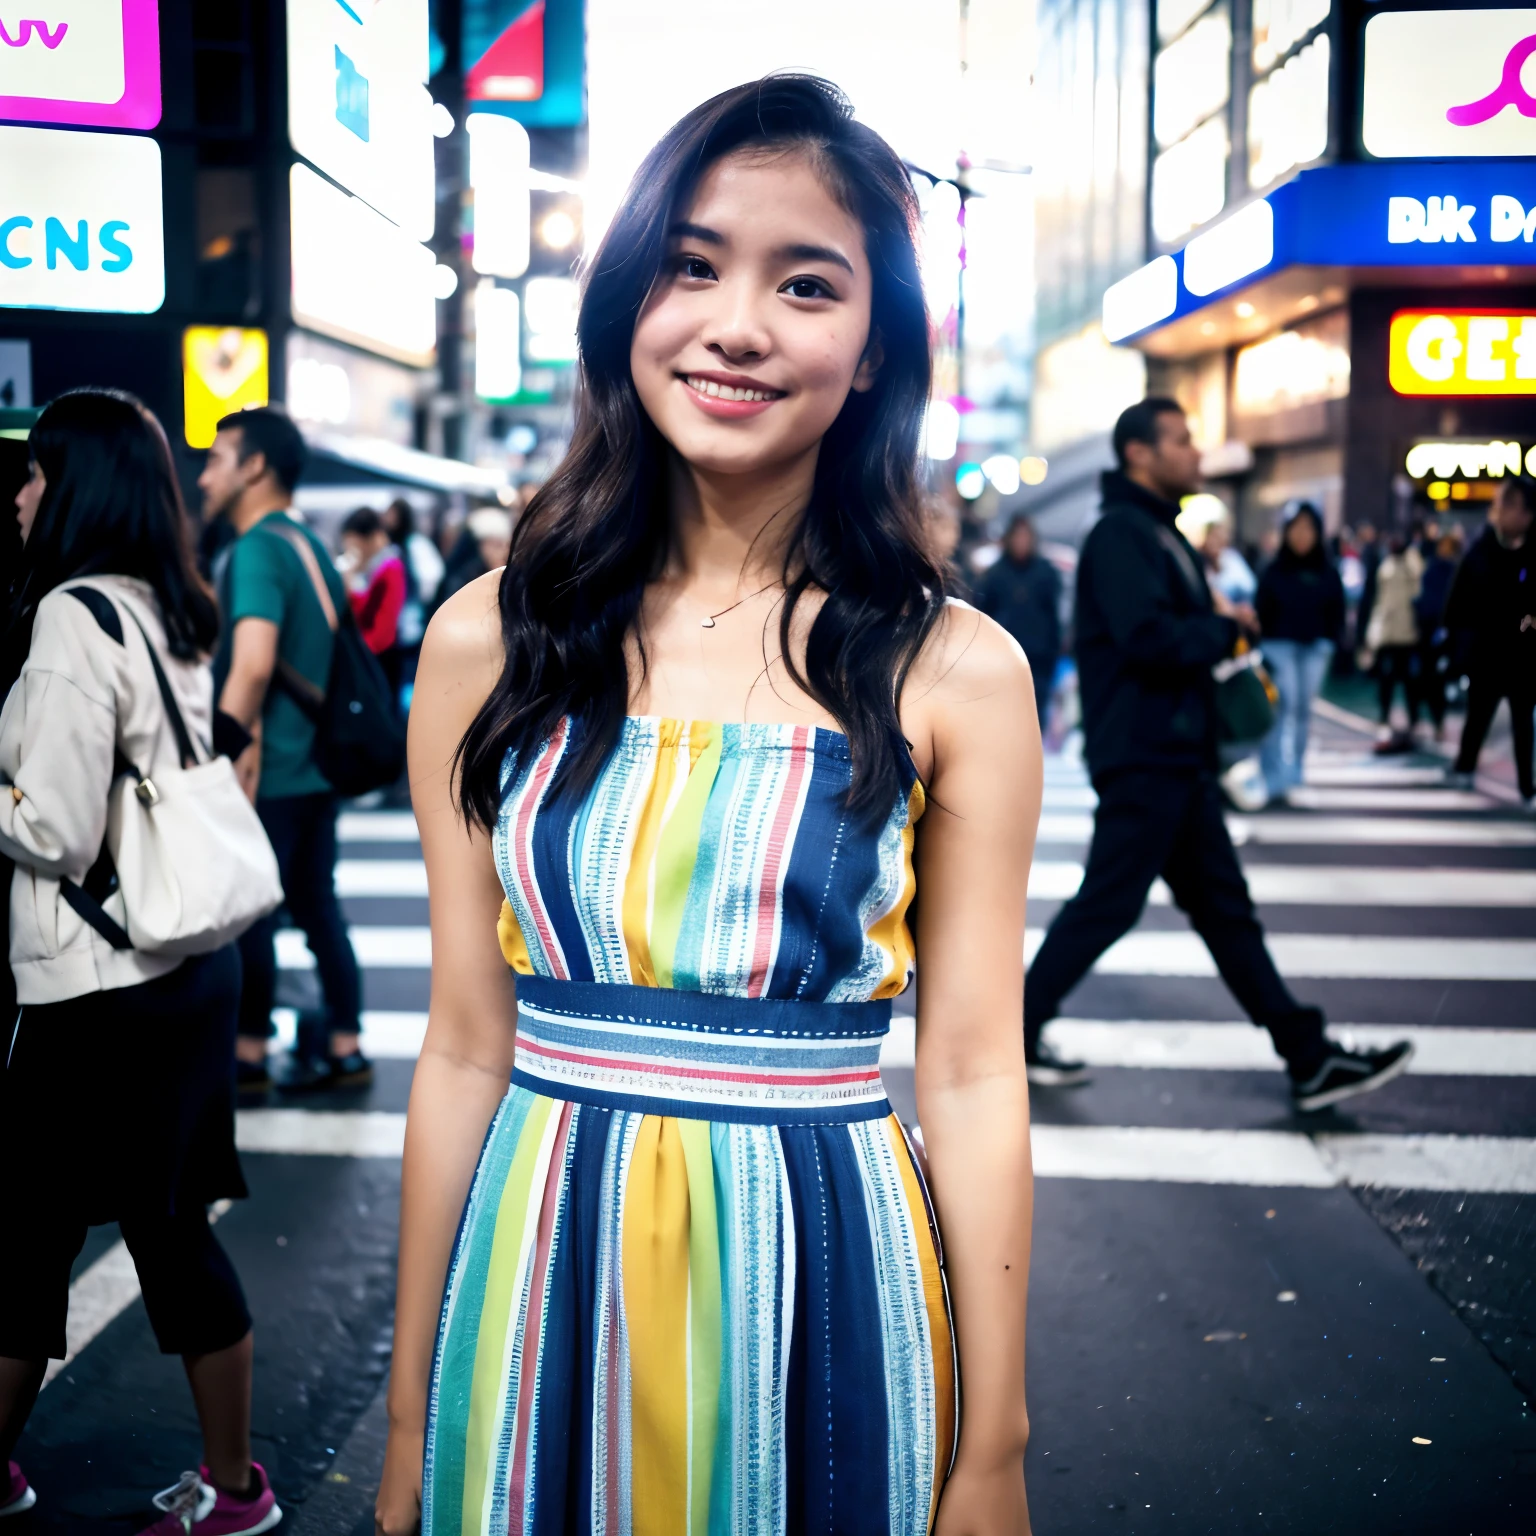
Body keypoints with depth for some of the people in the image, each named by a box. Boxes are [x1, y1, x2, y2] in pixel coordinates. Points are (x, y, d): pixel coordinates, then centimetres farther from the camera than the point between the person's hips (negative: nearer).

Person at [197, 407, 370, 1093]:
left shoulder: (257, 550, -15)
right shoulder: (309, 546, 13)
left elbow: (253, 665, -26)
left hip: (269, 773, -9)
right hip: (316, 765, 9)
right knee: (317, 905, 13)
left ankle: (247, 1056, 12)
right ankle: (344, 1049, 18)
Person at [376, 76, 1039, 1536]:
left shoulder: (955, 675, -6)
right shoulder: (492, 640, -3)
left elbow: (971, 1075, -4)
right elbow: (465, 1049, 0)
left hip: (825, 1284, -1)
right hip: (544, 1267, 1)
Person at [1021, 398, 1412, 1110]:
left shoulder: (1160, 533, 18)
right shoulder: (1120, 534, -15)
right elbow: (1150, 638, -27)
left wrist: (1216, 620, 2)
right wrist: (1226, 626, -10)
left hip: (1178, 758, 10)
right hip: (1141, 757, -10)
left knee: (1224, 908, 11)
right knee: (1107, 904, -3)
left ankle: (1309, 1059, 15)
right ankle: (1012, 1034, 11)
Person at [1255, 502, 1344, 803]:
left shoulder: (1328, 573, 5)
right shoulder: (1273, 572, -1)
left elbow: (1337, 614, 8)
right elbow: (1263, 613, -1)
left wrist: (1329, 643, -3)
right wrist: (1264, 647, -8)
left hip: (1315, 648, 3)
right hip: (1280, 646, -3)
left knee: (1304, 710, 7)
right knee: (1283, 706, -13)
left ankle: (1295, 774, 17)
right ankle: (1275, 778, -15)